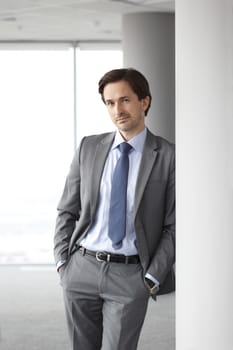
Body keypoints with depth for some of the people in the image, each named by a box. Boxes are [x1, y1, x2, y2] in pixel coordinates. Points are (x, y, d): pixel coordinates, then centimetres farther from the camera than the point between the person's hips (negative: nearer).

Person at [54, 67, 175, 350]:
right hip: (82, 270, 3)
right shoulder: (89, 147, 6)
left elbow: (173, 227, -2)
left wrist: (152, 278, -8)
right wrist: (62, 261, 2)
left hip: (131, 275, -3)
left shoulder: (168, 156, -3)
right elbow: (67, 211, 11)